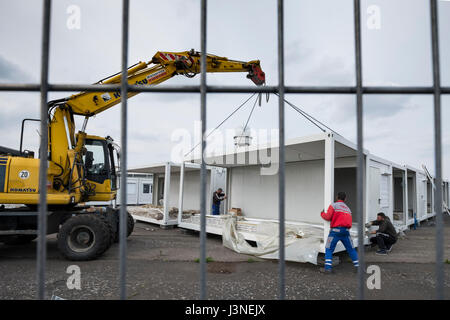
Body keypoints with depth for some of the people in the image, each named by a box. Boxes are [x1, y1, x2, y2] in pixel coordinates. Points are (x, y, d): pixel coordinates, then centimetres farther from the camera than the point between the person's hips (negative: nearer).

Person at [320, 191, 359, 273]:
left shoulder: (333, 205, 3)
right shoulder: (348, 208, 22)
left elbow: (328, 217, -4)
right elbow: (349, 222, 20)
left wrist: (322, 213, 14)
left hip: (336, 230, -5)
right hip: (346, 231, 5)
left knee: (329, 249, 2)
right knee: (351, 249, 17)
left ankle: (328, 268, -6)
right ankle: (357, 266, 22)